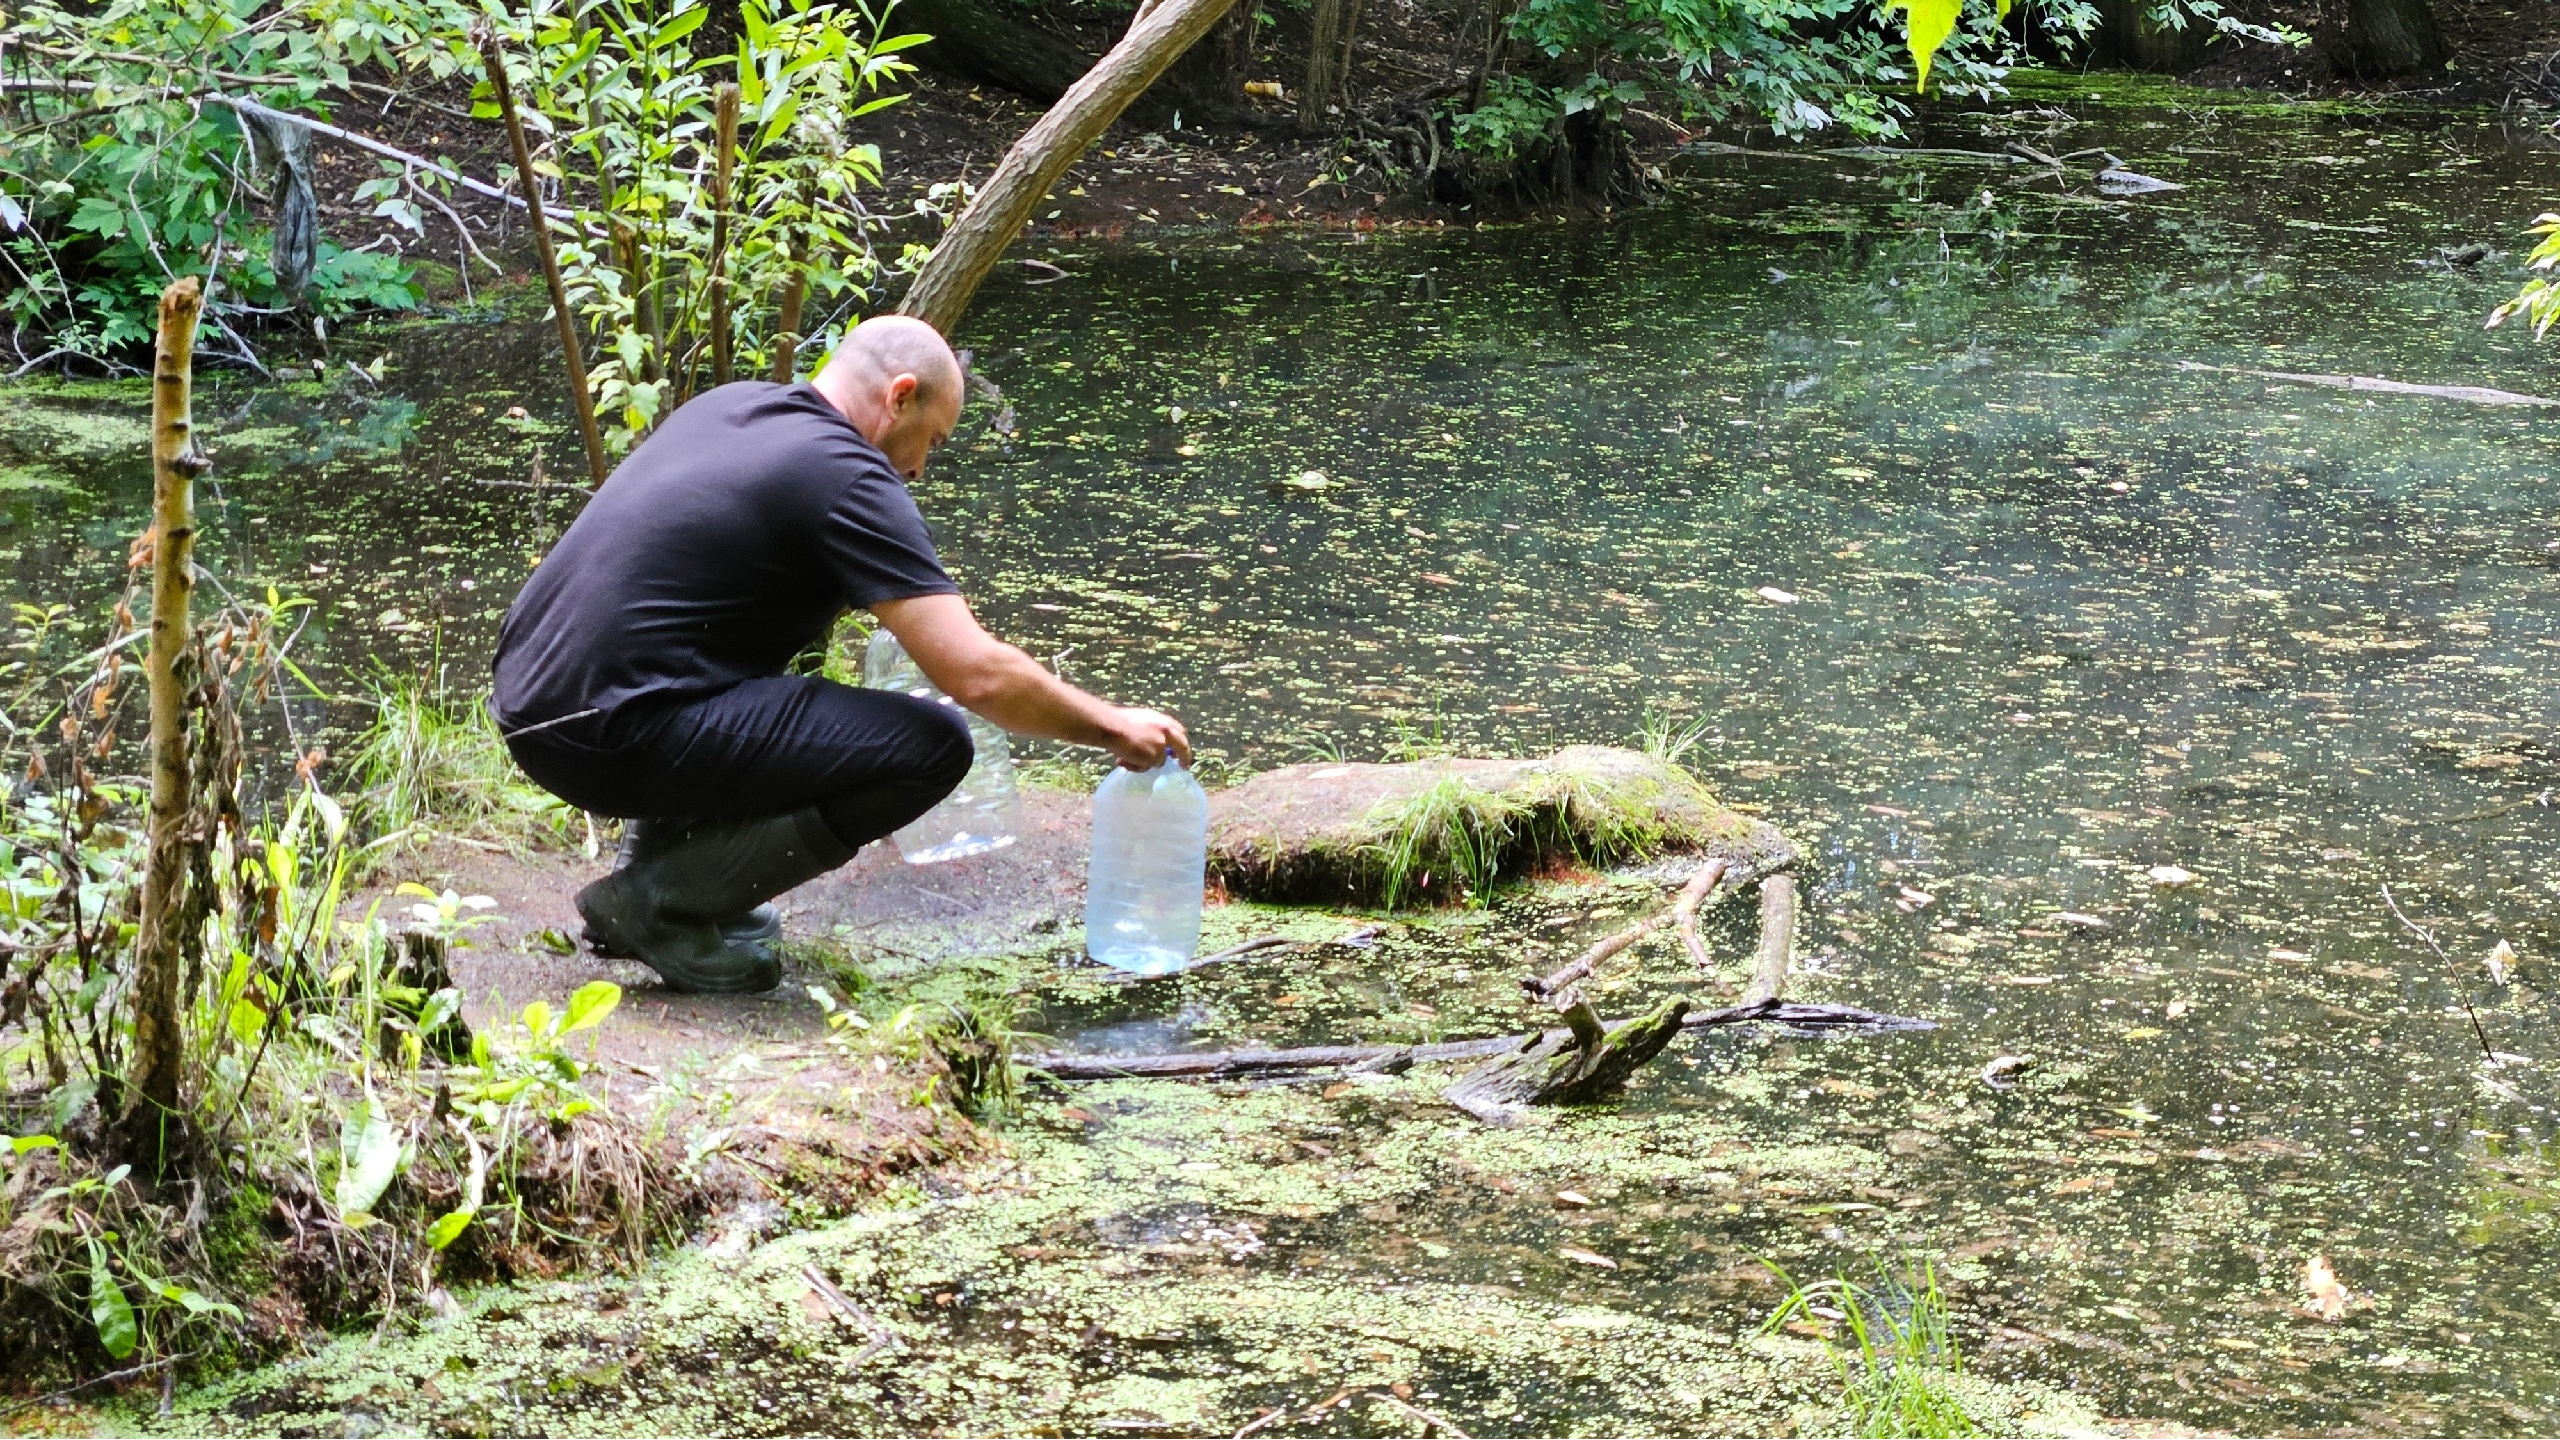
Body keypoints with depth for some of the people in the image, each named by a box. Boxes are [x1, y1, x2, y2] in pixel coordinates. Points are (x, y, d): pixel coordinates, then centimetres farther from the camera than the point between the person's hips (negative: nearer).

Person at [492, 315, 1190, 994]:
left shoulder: (730, 401, 16)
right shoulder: (846, 477, -9)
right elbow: (977, 674, -13)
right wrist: (1115, 728, 2)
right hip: (612, 737, -9)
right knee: (931, 747, -9)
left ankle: (657, 845, 20)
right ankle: (658, 898, -5)